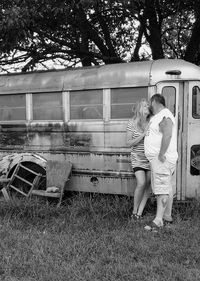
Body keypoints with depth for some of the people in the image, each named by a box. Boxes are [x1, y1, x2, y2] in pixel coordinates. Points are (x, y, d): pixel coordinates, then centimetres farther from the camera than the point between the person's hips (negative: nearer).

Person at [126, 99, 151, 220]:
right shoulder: (132, 124, -4)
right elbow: (129, 143, -5)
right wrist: (143, 135, -15)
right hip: (138, 158, -3)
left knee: (148, 185, 2)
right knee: (141, 183, -16)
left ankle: (140, 212, 12)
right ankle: (134, 211, 3)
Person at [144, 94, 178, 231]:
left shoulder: (164, 116, -15)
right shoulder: (159, 117, 20)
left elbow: (167, 134, -29)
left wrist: (161, 155, -28)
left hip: (162, 159, -11)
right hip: (158, 158, 11)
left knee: (162, 188, -13)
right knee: (167, 187, 15)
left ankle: (158, 220, -15)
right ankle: (167, 215, 24)